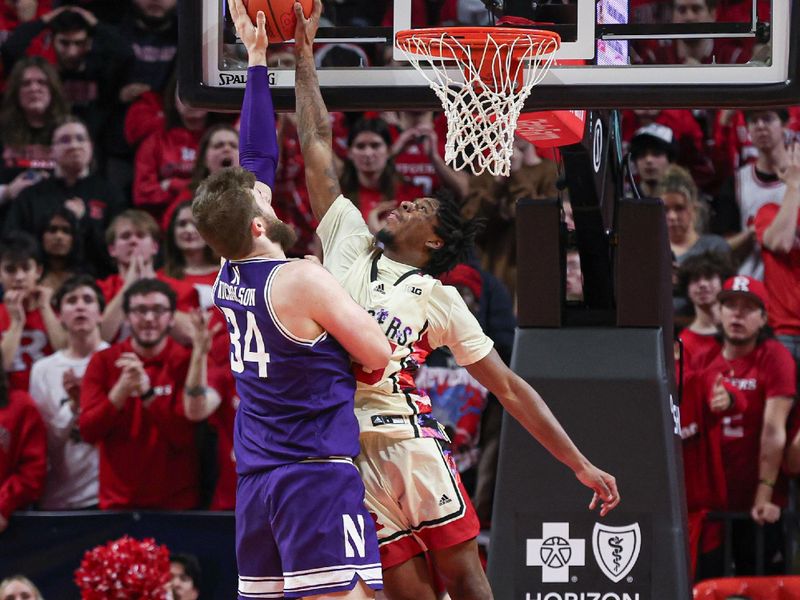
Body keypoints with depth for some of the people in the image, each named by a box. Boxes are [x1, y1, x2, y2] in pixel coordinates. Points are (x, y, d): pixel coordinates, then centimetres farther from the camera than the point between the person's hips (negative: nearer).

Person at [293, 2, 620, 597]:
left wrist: (581, 464, 6)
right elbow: (317, 145, 22)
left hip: (407, 432, -2)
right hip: (345, 449, 2)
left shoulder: (439, 300, 12)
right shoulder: (351, 243, 19)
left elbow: (511, 389, 12)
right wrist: (304, 51, 22)